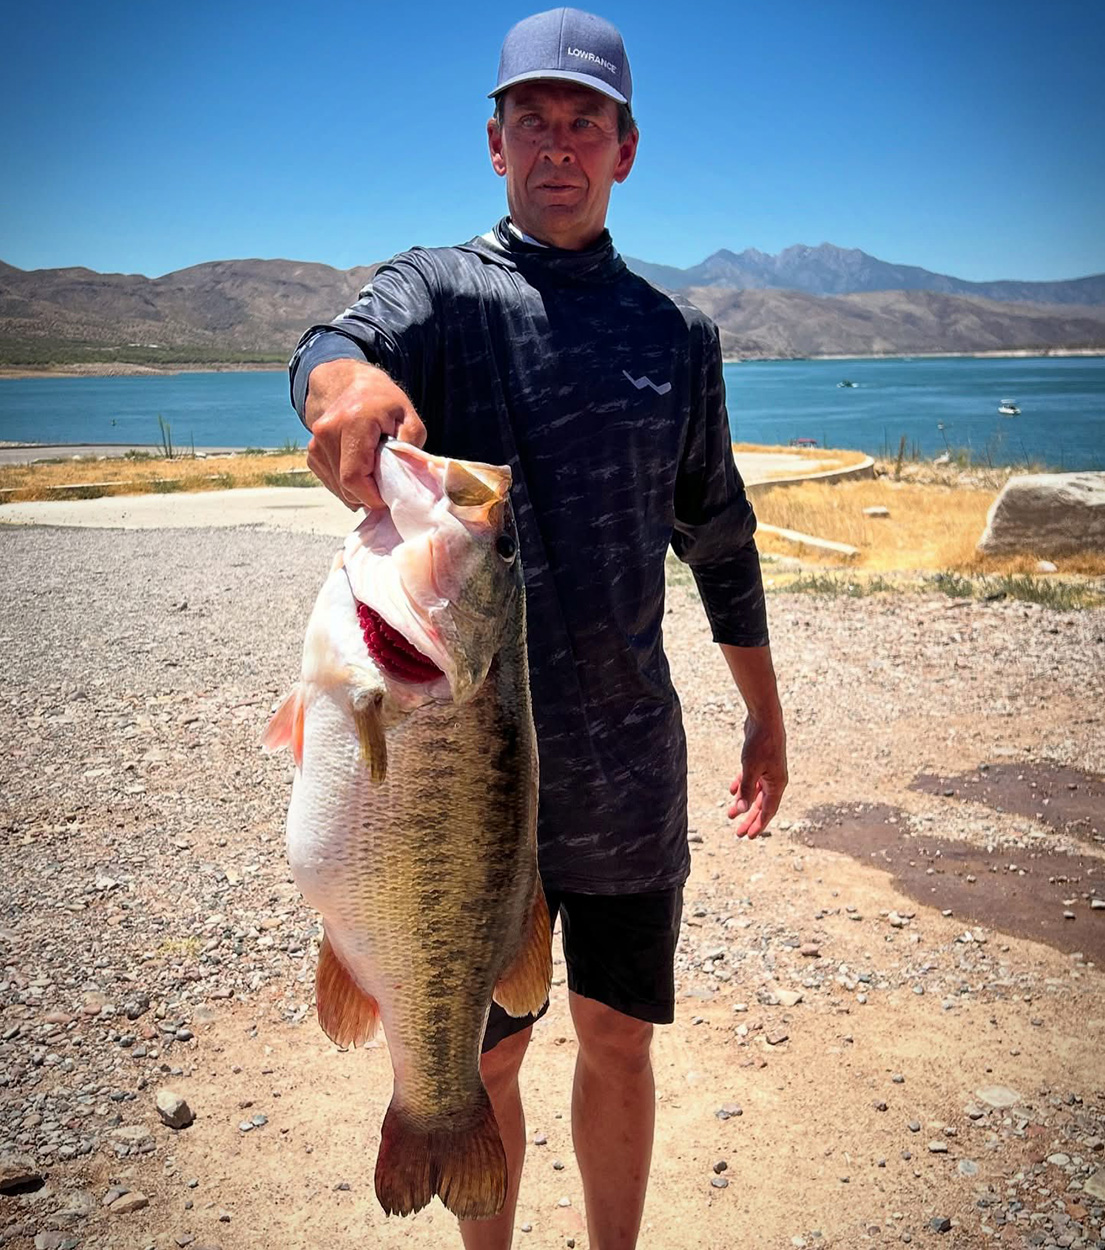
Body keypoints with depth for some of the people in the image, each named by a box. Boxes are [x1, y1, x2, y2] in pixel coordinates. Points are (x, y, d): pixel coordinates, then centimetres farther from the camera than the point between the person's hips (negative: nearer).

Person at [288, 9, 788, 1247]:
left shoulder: (676, 333, 9)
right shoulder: (438, 288, 0)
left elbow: (719, 538, 15)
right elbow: (337, 344, -24)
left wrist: (766, 719, 15)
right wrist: (349, 377, -49)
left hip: (630, 760, 3)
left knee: (618, 1040, 14)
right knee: (484, 1057, 12)